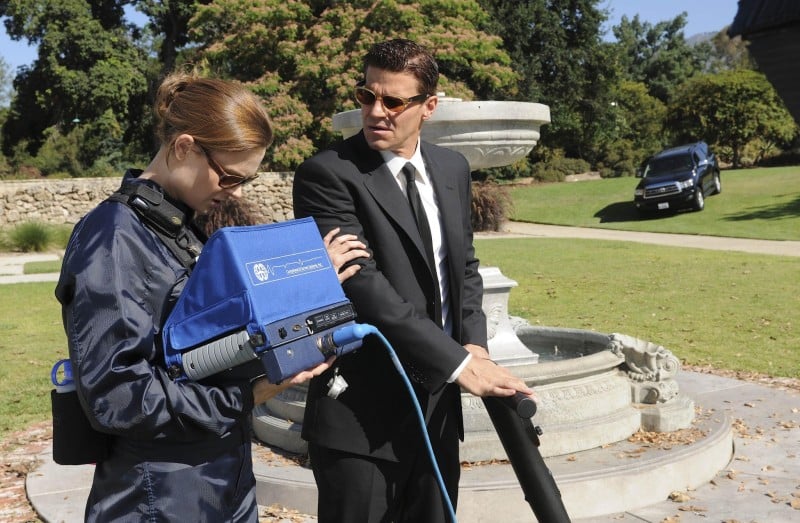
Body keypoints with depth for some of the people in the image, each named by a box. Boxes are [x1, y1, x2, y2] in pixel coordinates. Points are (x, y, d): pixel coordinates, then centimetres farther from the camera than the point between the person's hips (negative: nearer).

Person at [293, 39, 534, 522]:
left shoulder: (452, 168, 8)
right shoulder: (327, 174, -14)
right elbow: (362, 286, -22)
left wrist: (475, 345, -2)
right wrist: (458, 362, -23)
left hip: (438, 404, 6)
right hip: (362, 412, -6)